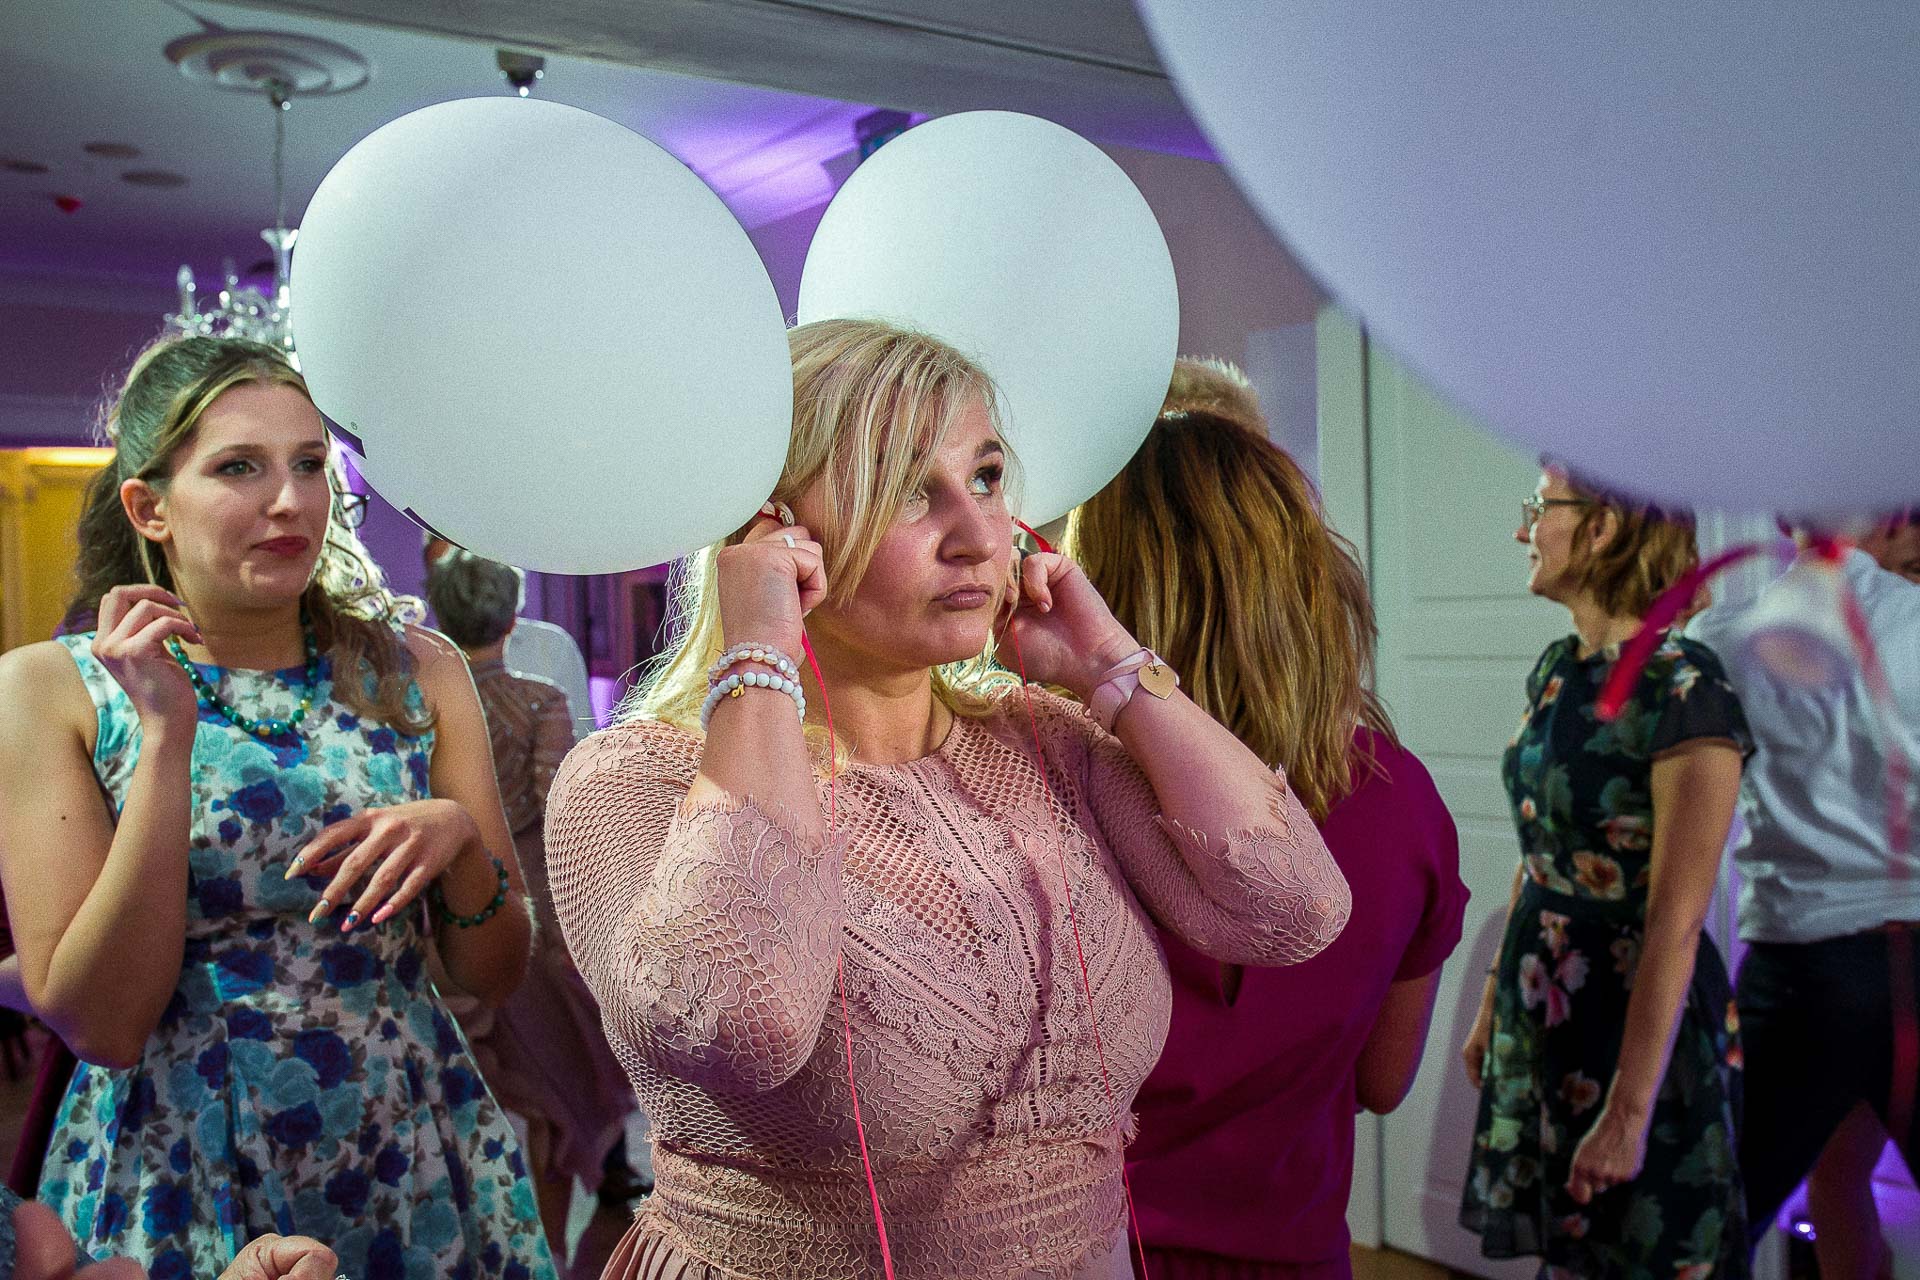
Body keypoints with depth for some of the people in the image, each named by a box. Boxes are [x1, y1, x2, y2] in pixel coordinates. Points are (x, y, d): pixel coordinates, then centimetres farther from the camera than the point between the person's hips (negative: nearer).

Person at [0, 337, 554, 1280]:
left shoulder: (418, 671, -2)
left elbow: (495, 974, 1)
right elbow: (98, 1024, -13)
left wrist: (458, 837, -18)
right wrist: (167, 736, -19)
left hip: (415, 1168, 2)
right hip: (178, 1186, -2)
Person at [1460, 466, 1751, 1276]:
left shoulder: (1684, 690, -20)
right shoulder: (1555, 671, 4)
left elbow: (1676, 923, -22)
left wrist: (1630, 1112, -21)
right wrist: (1492, 1006, 15)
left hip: (1638, 1018, -7)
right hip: (1540, 1012, 7)